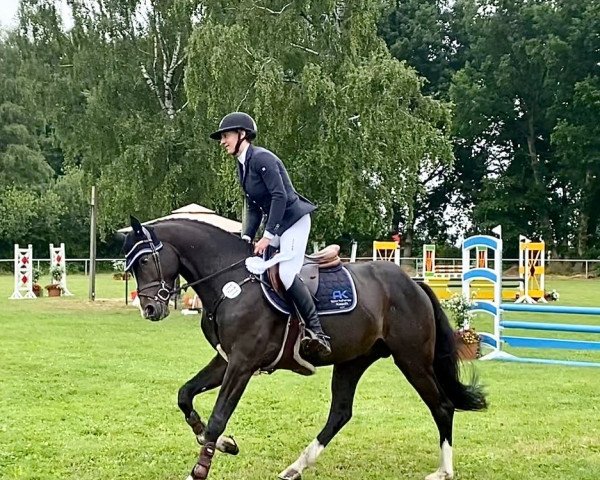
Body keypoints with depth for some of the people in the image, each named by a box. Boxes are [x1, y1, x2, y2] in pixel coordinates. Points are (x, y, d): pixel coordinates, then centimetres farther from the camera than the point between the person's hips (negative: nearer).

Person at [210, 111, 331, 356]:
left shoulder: (261, 158, -17)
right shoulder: (242, 166, 12)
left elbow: (280, 197, -23)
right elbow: (253, 208, 14)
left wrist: (267, 236, -24)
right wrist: (246, 238, 2)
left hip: (294, 219, -10)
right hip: (275, 223, 10)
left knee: (287, 274, -23)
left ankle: (318, 334, -21)